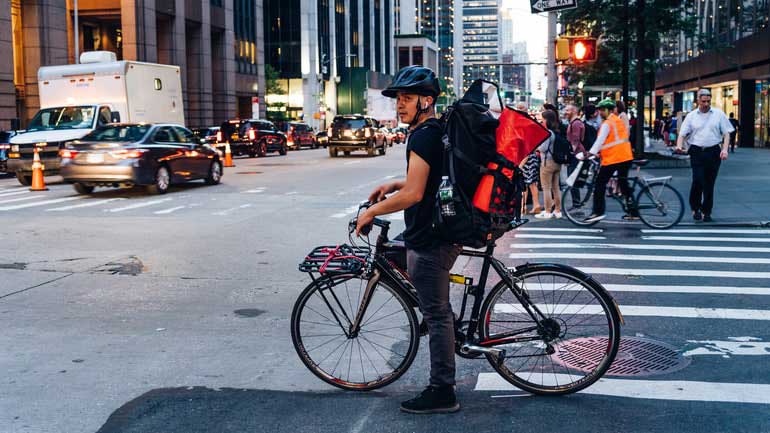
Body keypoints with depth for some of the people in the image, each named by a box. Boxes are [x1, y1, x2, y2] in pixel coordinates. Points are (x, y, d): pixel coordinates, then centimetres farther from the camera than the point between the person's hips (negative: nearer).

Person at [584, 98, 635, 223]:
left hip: (612, 159, -8)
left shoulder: (607, 124, -10)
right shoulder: (620, 121, 16)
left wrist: (591, 153, -19)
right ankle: (632, 211, 15)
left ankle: (598, 212, -7)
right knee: (624, 184, 15)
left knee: (600, 185, -2)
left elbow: (600, 141, -17)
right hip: (626, 157, 8)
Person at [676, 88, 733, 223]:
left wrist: (724, 149, -7)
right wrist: (679, 145, -16)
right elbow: (682, 134, 4)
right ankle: (695, 208, 7)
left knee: (709, 183, 4)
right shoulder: (691, 116, 7)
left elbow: (726, 133, 7)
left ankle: (706, 212, 13)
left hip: (714, 152, 1)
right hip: (697, 152, -1)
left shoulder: (719, 114, 7)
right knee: (698, 180, -13)